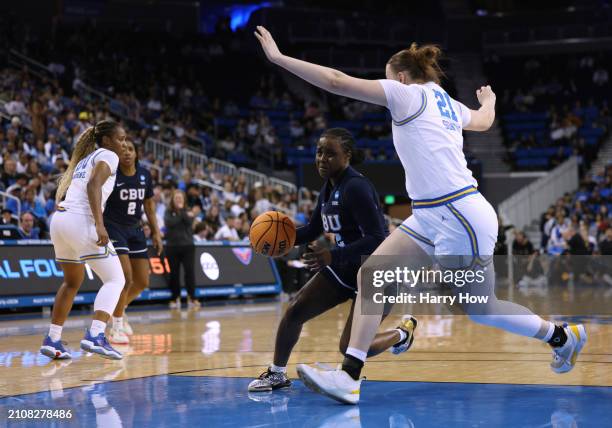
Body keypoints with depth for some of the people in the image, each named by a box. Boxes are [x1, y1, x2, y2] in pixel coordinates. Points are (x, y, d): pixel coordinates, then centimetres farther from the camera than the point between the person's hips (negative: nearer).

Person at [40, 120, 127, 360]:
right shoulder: (108, 156, 1)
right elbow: (93, 185, -16)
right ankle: (95, 336, -21)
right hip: (81, 221, -9)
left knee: (72, 282, 24)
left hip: (59, 219, 9)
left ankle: (52, 340, 23)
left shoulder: (85, 159, 27)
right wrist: (99, 224, -24)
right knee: (115, 279, -5)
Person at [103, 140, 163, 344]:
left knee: (142, 282, 8)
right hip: (113, 229, -6)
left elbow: (149, 205, 13)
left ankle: (118, 310, 35)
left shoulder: (144, 175, 2)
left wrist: (156, 232, 11)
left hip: (135, 230, 6)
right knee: (126, 277, -16)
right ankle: (116, 327, -1)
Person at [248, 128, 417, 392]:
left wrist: (332, 256, -35)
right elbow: (313, 230, 18)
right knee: (294, 312, -1)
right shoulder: (329, 187, 4)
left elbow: (377, 239, -30)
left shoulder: (356, 187, -24)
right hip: (343, 269, 8)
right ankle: (277, 374, 19)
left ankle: (402, 333, 18)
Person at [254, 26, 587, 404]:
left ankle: (562, 336, 25)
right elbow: (483, 120, 38)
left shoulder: (410, 93, -7)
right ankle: (350, 378, -4)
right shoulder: (446, 102, 15)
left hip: (459, 216, -9)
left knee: (481, 309, 5)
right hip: (430, 219, 9)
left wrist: (280, 57, -8)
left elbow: (337, 82, -13)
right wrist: (488, 101, 63)